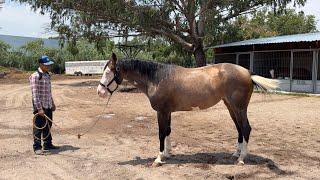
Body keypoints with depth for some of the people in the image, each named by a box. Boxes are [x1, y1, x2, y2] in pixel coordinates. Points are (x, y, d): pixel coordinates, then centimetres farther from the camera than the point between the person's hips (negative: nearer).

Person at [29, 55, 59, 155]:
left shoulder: (47, 75, 12)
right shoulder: (35, 76, -14)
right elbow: (35, 94, -18)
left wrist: (52, 103, 20)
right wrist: (39, 108, -22)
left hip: (48, 106, 8)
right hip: (40, 106, -8)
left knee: (48, 126, 16)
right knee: (39, 127, 0)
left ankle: (48, 144, 29)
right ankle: (37, 147, 9)